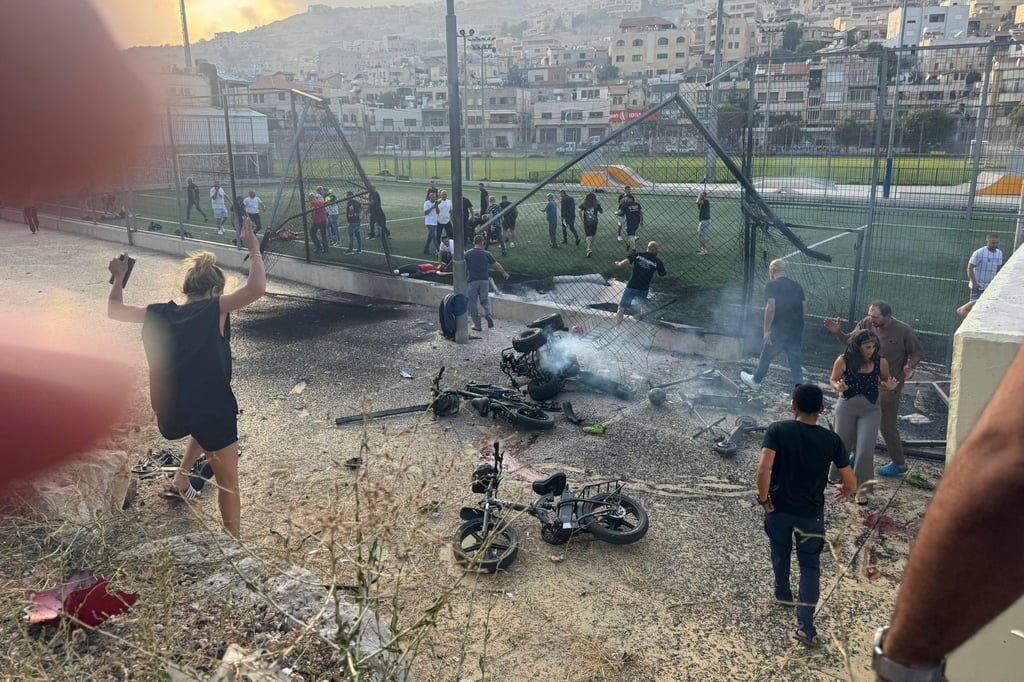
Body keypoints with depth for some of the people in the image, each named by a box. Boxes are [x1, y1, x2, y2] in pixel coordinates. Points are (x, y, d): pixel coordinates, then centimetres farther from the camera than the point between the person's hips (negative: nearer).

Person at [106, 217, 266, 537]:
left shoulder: (159, 313, 2)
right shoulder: (214, 310, -13)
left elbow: (114, 310, 18)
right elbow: (256, 288, -26)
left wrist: (119, 277, 31)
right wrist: (254, 250, -14)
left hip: (170, 412, 5)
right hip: (212, 409, -5)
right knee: (228, 482, 13)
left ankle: (181, 476, 30)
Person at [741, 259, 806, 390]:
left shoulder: (772, 285, -9)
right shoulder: (797, 286, 8)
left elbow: (771, 307, -18)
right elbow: (804, 309, 9)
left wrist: (766, 330, -16)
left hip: (778, 331, -4)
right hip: (797, 331, 4)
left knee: (766, 356, 14)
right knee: (796, 361, 7)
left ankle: (755, 381, 32)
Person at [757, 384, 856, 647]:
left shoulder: (777, 430, -13)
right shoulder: (831, 439, -8)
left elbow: (763, 469, -26)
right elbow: (850, 483, -2)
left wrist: (764, 500, -11)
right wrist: (844, 492, 21)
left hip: (778, 509, 0)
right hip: (811, 514, 0)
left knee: (780, 553, 26)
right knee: (810, 566, 12)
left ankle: (783, 593, 49)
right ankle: (805, 625, 2)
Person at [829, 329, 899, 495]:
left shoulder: (881, 362, -11)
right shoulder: (843, 361, -16)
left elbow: (884, 383, 7)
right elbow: (833, 380, 0)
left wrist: (889, 386, -15)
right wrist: (838, 387, -22)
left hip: (870, 410, 0)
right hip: (846, 407, 0)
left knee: (865, 450, -6)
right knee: (841, 446, 12)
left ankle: (861, 489, 12)